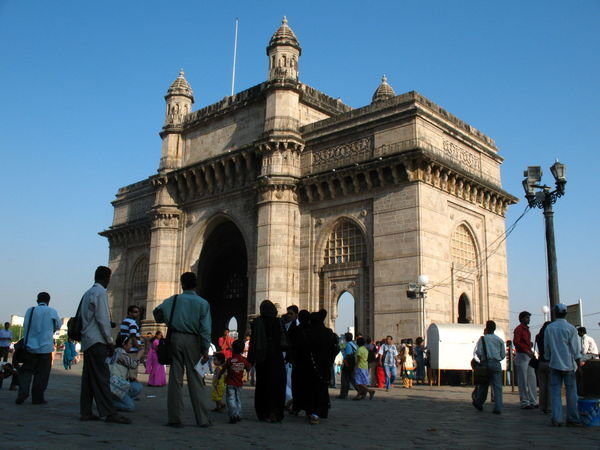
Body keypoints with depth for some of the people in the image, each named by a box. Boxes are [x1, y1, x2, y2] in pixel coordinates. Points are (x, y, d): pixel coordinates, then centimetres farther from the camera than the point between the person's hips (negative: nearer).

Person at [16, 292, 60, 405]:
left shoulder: (30, 310, 3)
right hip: (45, 346, -2)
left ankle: (22, 393, -5)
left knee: (26, 370, 11)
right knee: (41, 373, 5)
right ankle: (37, 398, 8)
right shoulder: (52, 312, -2)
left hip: (30, 346, 2)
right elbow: (58, 326, 11)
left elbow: (25, 326, 8)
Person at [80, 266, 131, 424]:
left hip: (86, 340, 9)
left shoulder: (88, 293, 18)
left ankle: (85, 412, 9)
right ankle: (109, 412, -11)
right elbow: (102, 319, -14)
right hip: (97, 340, -9)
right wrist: (110, 341, -11)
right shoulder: (100, 293, -9)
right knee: (102, 376, -10)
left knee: (88, 376, 8)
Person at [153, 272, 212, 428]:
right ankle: (202, 419, 6)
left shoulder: (175, 299, 5)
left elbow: (157, 311, -3)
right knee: (195, 379, 4)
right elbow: (205, 328, -4)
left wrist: (165, 320, 18)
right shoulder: (203, 303, 2)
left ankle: (175, 418, 3)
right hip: (193, 341, 0)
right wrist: (205, 349, -3)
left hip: (176, 339, 0)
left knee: (175, 378, 4)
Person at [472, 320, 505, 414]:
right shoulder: (499, 340, 7)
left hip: (485, 363, -1)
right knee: (497, 386, -1)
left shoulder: (483, 338, -2)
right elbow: (503, 355, 9)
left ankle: (478, 403, 26)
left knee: (483, 385, 12)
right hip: (496, 364, 1)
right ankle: (498, 408, -8)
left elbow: (478, 352, -8)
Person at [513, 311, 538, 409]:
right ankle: (524, 403, 0)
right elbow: (516, 342, -21)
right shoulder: (519, 329, -9)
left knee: (532, 380, 10)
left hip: (529, 356, 9)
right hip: (522, 356, -9)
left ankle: (533, 402, 17)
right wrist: (527, 351, -24)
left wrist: (531, 352, 11)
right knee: (523, 381, -4)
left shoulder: (527, 329, 19)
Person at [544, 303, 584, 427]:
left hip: (555, 364, 2)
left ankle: (556, 419, 0)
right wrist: (579, 363, 3)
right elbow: (576, 349, -5)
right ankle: (572, 419, 10)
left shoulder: (549, 328, 2)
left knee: (555, 391, 3)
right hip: (569, 364, -2)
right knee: (571, 391, 5)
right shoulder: (570, 328, -7)